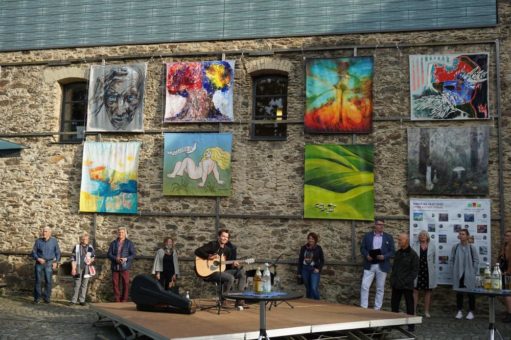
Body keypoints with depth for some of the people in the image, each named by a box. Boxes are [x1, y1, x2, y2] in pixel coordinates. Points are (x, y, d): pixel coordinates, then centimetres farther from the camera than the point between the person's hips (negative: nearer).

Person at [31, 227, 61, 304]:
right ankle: (37, 298, 9)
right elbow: (33, 252, 4)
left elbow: (57, 252, 8)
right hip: (39, 263, 0)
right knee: (38, 280, 0)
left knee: (48, 281, 0)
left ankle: (47, 297, 11)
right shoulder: (38, 241, -1)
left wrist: (56, 262, -1)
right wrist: (38, 258, -12)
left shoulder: (54, 241, 1)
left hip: (49, 263, 0)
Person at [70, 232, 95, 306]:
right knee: (77, 284, -4)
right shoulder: (76, 247, 4)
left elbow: (93, 257, 16)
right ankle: (74, 300, 2)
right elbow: (73, 258, 2)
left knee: (84, 284, 4)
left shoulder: (90, 247, 10)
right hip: (78, 268, -2)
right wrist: (73, 268, -5)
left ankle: (82, 300, 9)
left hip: (87, 268, 2)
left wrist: (91, 260, -7)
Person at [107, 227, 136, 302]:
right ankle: (117, 300, 11)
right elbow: (109, 254, 6)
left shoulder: (129, 243, 5)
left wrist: (126, 259, -16)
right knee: (115, 283, 2)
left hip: (124, 267, -2)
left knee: (125, 284, -2)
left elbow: (133, 254, 0)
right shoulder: (113, 243, 11)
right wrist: (116, 258, -13)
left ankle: (124, 300, 7)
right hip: (115, 267, 2)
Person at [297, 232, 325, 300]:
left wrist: (318, 269, -9)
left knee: (314, 288, -14)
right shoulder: (303, 248, 4)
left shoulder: (318, 248, -2)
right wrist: (299, 272, 6)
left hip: (314, 270, -3)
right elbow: (300, 260, 8)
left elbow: (322, 260, 5)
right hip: (305, 270, 3)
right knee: (308, 288, 9)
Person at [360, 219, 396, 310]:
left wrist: (384, 256, -15)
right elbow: (362, 248, 6)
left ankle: (377, 309, 14)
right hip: (369, 265, 0)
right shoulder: (367, 236, 6)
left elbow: (392, 251, 2)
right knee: (365, 286, -7)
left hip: (382, 266, 0)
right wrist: (366, 255, -14)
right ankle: (363, 307, -1)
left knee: (380, 288, 6)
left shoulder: (388, 237, 5)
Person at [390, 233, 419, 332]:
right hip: (396, 285, 6)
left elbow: (415, 270, -10)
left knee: (409, 305, 2)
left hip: (407, 285, -6)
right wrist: (392, 279, 7)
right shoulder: (398, 253, 12)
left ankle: (411, 325, 11)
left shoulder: (413, 254, -8)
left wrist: (406, 281, -16)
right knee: (394, 304, 10)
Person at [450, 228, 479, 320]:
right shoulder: (455, 247, 0)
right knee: (459, 292, 7)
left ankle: (471, 311, 13)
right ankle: (459, 311, 17)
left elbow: (476, 261, -1)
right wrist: (454, 270, 1)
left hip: (469, 274, -2)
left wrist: (473, 272, -4)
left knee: (471, 292, 3)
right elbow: (451, 260, 7)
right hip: (458, 274, 2)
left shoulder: (472, 247, -5)